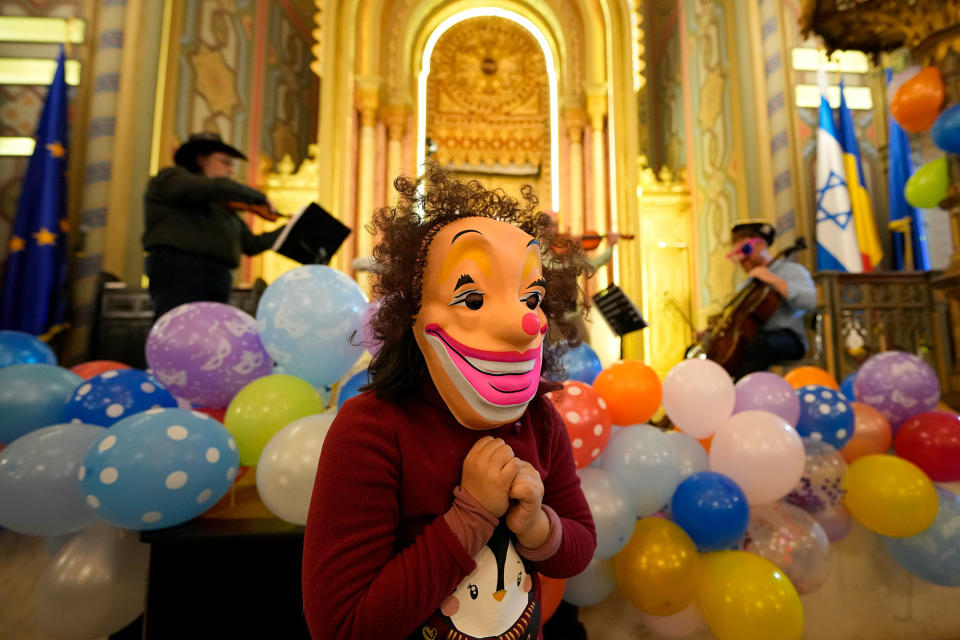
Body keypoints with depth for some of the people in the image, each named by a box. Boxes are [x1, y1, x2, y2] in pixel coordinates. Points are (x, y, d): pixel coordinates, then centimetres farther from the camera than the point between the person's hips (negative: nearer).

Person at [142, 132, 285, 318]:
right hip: (178, 276, -6)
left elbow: (251, 244, 21)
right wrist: (259, 198, -1)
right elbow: (214, 188, -11)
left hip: (217, 284, 6)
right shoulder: (170, 178, 10)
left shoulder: (222, 207, 28)